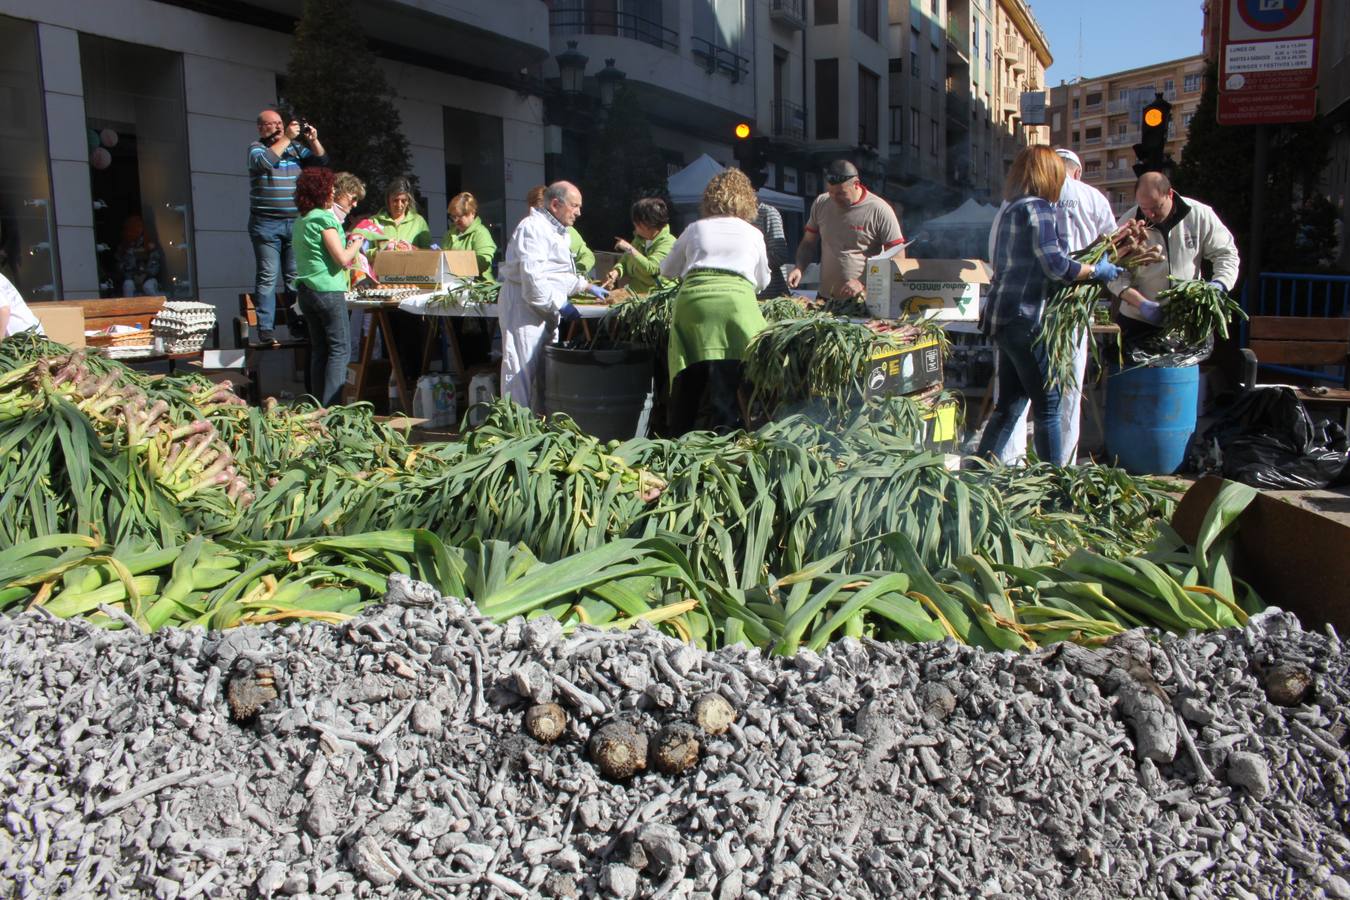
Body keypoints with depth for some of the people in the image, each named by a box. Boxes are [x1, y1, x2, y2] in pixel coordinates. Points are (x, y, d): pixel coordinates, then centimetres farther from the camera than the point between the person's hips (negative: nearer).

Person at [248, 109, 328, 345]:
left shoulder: (296, 147, 14)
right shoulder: (256, 147, 2)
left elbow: (321, 161, 12)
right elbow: (264, 162, -18)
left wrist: (313, 141, -4)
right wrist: (286, 138, -16)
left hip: (295, 222, 4)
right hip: (266, 224, -4)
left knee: (296, 277, 5)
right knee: (268, 277, -6)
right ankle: (265, 329, -6)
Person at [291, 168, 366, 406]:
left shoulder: (300, 221, 15)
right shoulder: (324, 218, -10)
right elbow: (343, 259, -14)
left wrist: (347, 241, 22)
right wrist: (356, 243, 3)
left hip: (305, 289, 8)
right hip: (328, 290, -8)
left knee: (319, 349, 10)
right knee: (340, 348, -5)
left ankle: (319, 405, 11)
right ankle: (331, 406, -11)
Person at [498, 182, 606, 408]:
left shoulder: (554, 230, 19)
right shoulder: (533, 228, -15)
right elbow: (532, 277, -24)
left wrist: (586, 286, 26)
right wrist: (560, 304, -19)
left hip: (544, 311, 11)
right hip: (524, 307, -10)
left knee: (541, 371, 13)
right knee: (521, 372, -8)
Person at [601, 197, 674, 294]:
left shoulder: (668, 242, -11)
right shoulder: (639, 239, 13)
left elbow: (650, 268, -21)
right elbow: (625, 261, 16)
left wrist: (629, 248, -15)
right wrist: (616, 271, -6)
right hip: (633, 292, 7)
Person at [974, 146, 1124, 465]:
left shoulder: (1012, 209, 17)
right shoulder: (1037, 208, -11)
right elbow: (1056, 267, -17)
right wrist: (1096, 271, -2)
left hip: (1004, 317, 9)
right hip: (1026, 318, -9)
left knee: (1010, 404, 14)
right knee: (1048, 403, -1)